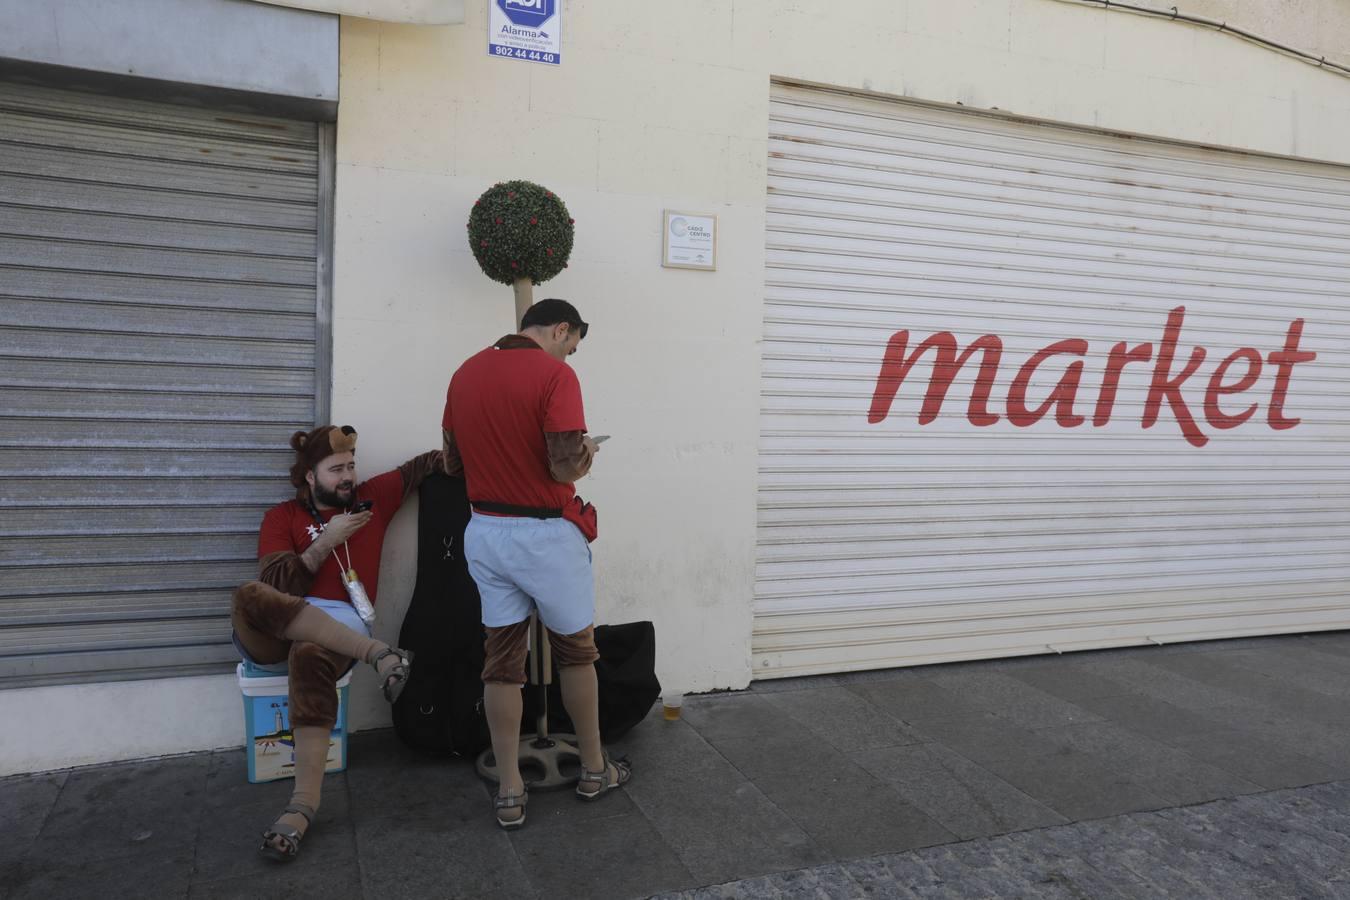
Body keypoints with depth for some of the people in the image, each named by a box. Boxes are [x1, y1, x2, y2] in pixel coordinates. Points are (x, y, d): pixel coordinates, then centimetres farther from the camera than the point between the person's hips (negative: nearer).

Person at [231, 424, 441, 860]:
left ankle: (303, 806, -42)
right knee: (249, 597, -36)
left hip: (340, 627, 0)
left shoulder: (371, 497, 17)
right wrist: (328, 541, -5)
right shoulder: (282, 516, 12)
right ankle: (378, 652, -35)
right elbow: (276, 584, -1)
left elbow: (422, 465, 23)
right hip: (277, 631, 1)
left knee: (311, 656, -39)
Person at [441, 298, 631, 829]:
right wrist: (587, 453, 0)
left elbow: (452, 463, 12)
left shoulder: (465, 373, 7)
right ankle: (594, 771, 29)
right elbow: (566, 469, -22)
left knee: (502, 660, 10)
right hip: (545, 535, -5)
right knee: (576, 651, 14)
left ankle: (510, 794, 15)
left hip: (484, 532, 5)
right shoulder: (555, 375, -14)